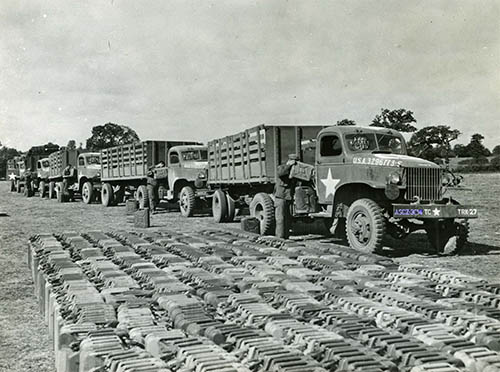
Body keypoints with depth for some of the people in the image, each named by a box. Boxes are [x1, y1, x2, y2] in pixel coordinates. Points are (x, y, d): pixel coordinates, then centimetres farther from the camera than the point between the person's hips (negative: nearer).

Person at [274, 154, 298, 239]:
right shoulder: (281, 167, -5)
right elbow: (280, 173, -28)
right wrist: (289, 165, -28)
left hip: (289, 198, 7)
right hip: (280, 197, -7)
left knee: (288, 219, 8)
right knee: (280, 218, -7)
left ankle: (286, 237, 14)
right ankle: (280, 238, -6)